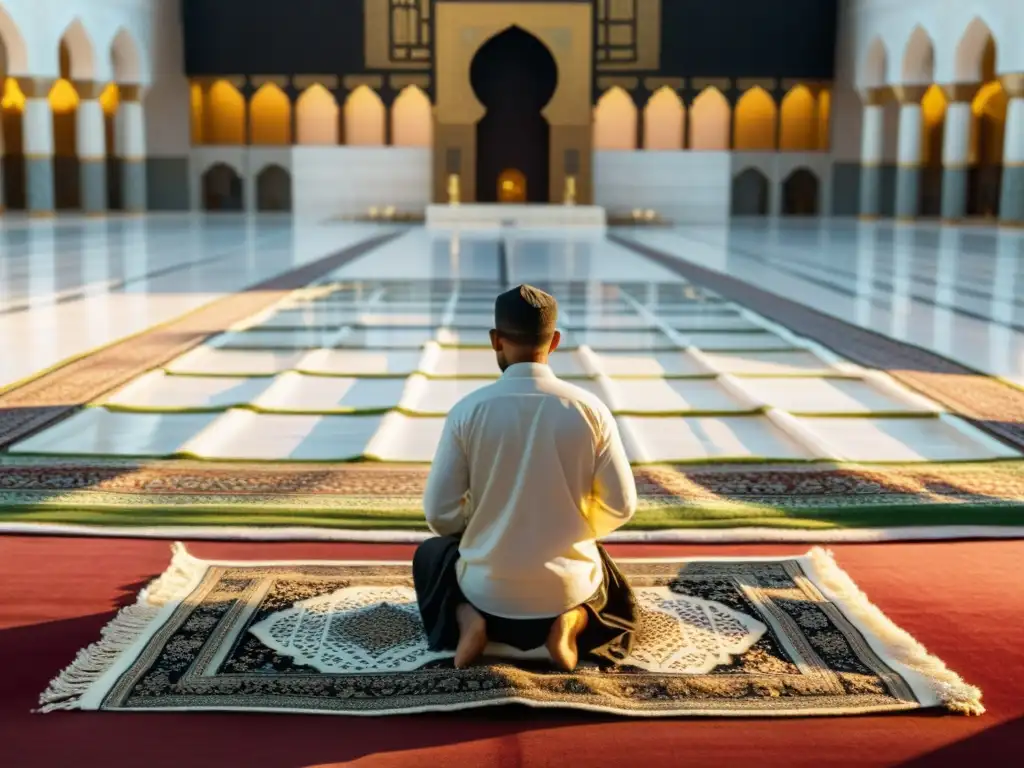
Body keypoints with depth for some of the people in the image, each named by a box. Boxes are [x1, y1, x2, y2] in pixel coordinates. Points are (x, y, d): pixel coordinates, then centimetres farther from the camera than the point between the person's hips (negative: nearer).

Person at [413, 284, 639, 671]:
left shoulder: (468, 410, -13)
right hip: (568, 586, 0)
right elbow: (620, 507, -5)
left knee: (430, 554, 34)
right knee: (617, 591, 37)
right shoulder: (590, 409, -11)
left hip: (488, 591, 0)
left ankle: (468, 620, 3)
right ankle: (571, 623, 2)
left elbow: (440, 513, -9)